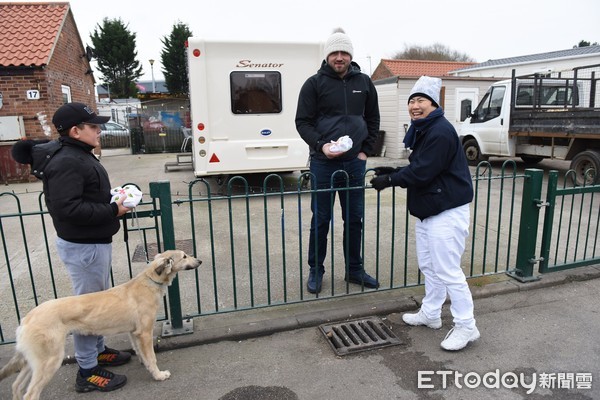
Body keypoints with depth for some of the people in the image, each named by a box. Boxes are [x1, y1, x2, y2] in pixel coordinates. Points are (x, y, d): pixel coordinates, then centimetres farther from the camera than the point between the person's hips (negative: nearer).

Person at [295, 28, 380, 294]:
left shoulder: (363, 83, 8)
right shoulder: (314, 83, -2)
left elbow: (373, 119, 15)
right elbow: (303, 122, -4)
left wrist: (366, 150, 5)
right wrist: (321, 144, -19)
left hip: (354, 163, 3)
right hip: (323, 163, -3)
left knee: (354, 219, 11)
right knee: (320, 220, 6)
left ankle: (354, 269, 26)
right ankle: (316, 270, 22)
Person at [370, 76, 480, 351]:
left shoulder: (441, 132, -19)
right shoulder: (422, 131, 15)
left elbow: (422, 172, -22)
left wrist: (390, 180, -13)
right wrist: (394, 172, 5)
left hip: (447, 212, -11)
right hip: (426, 210, 11)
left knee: (447, 270, -5)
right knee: (428, 265, 19)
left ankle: (466, 326, 11)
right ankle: (430, 314, 34)